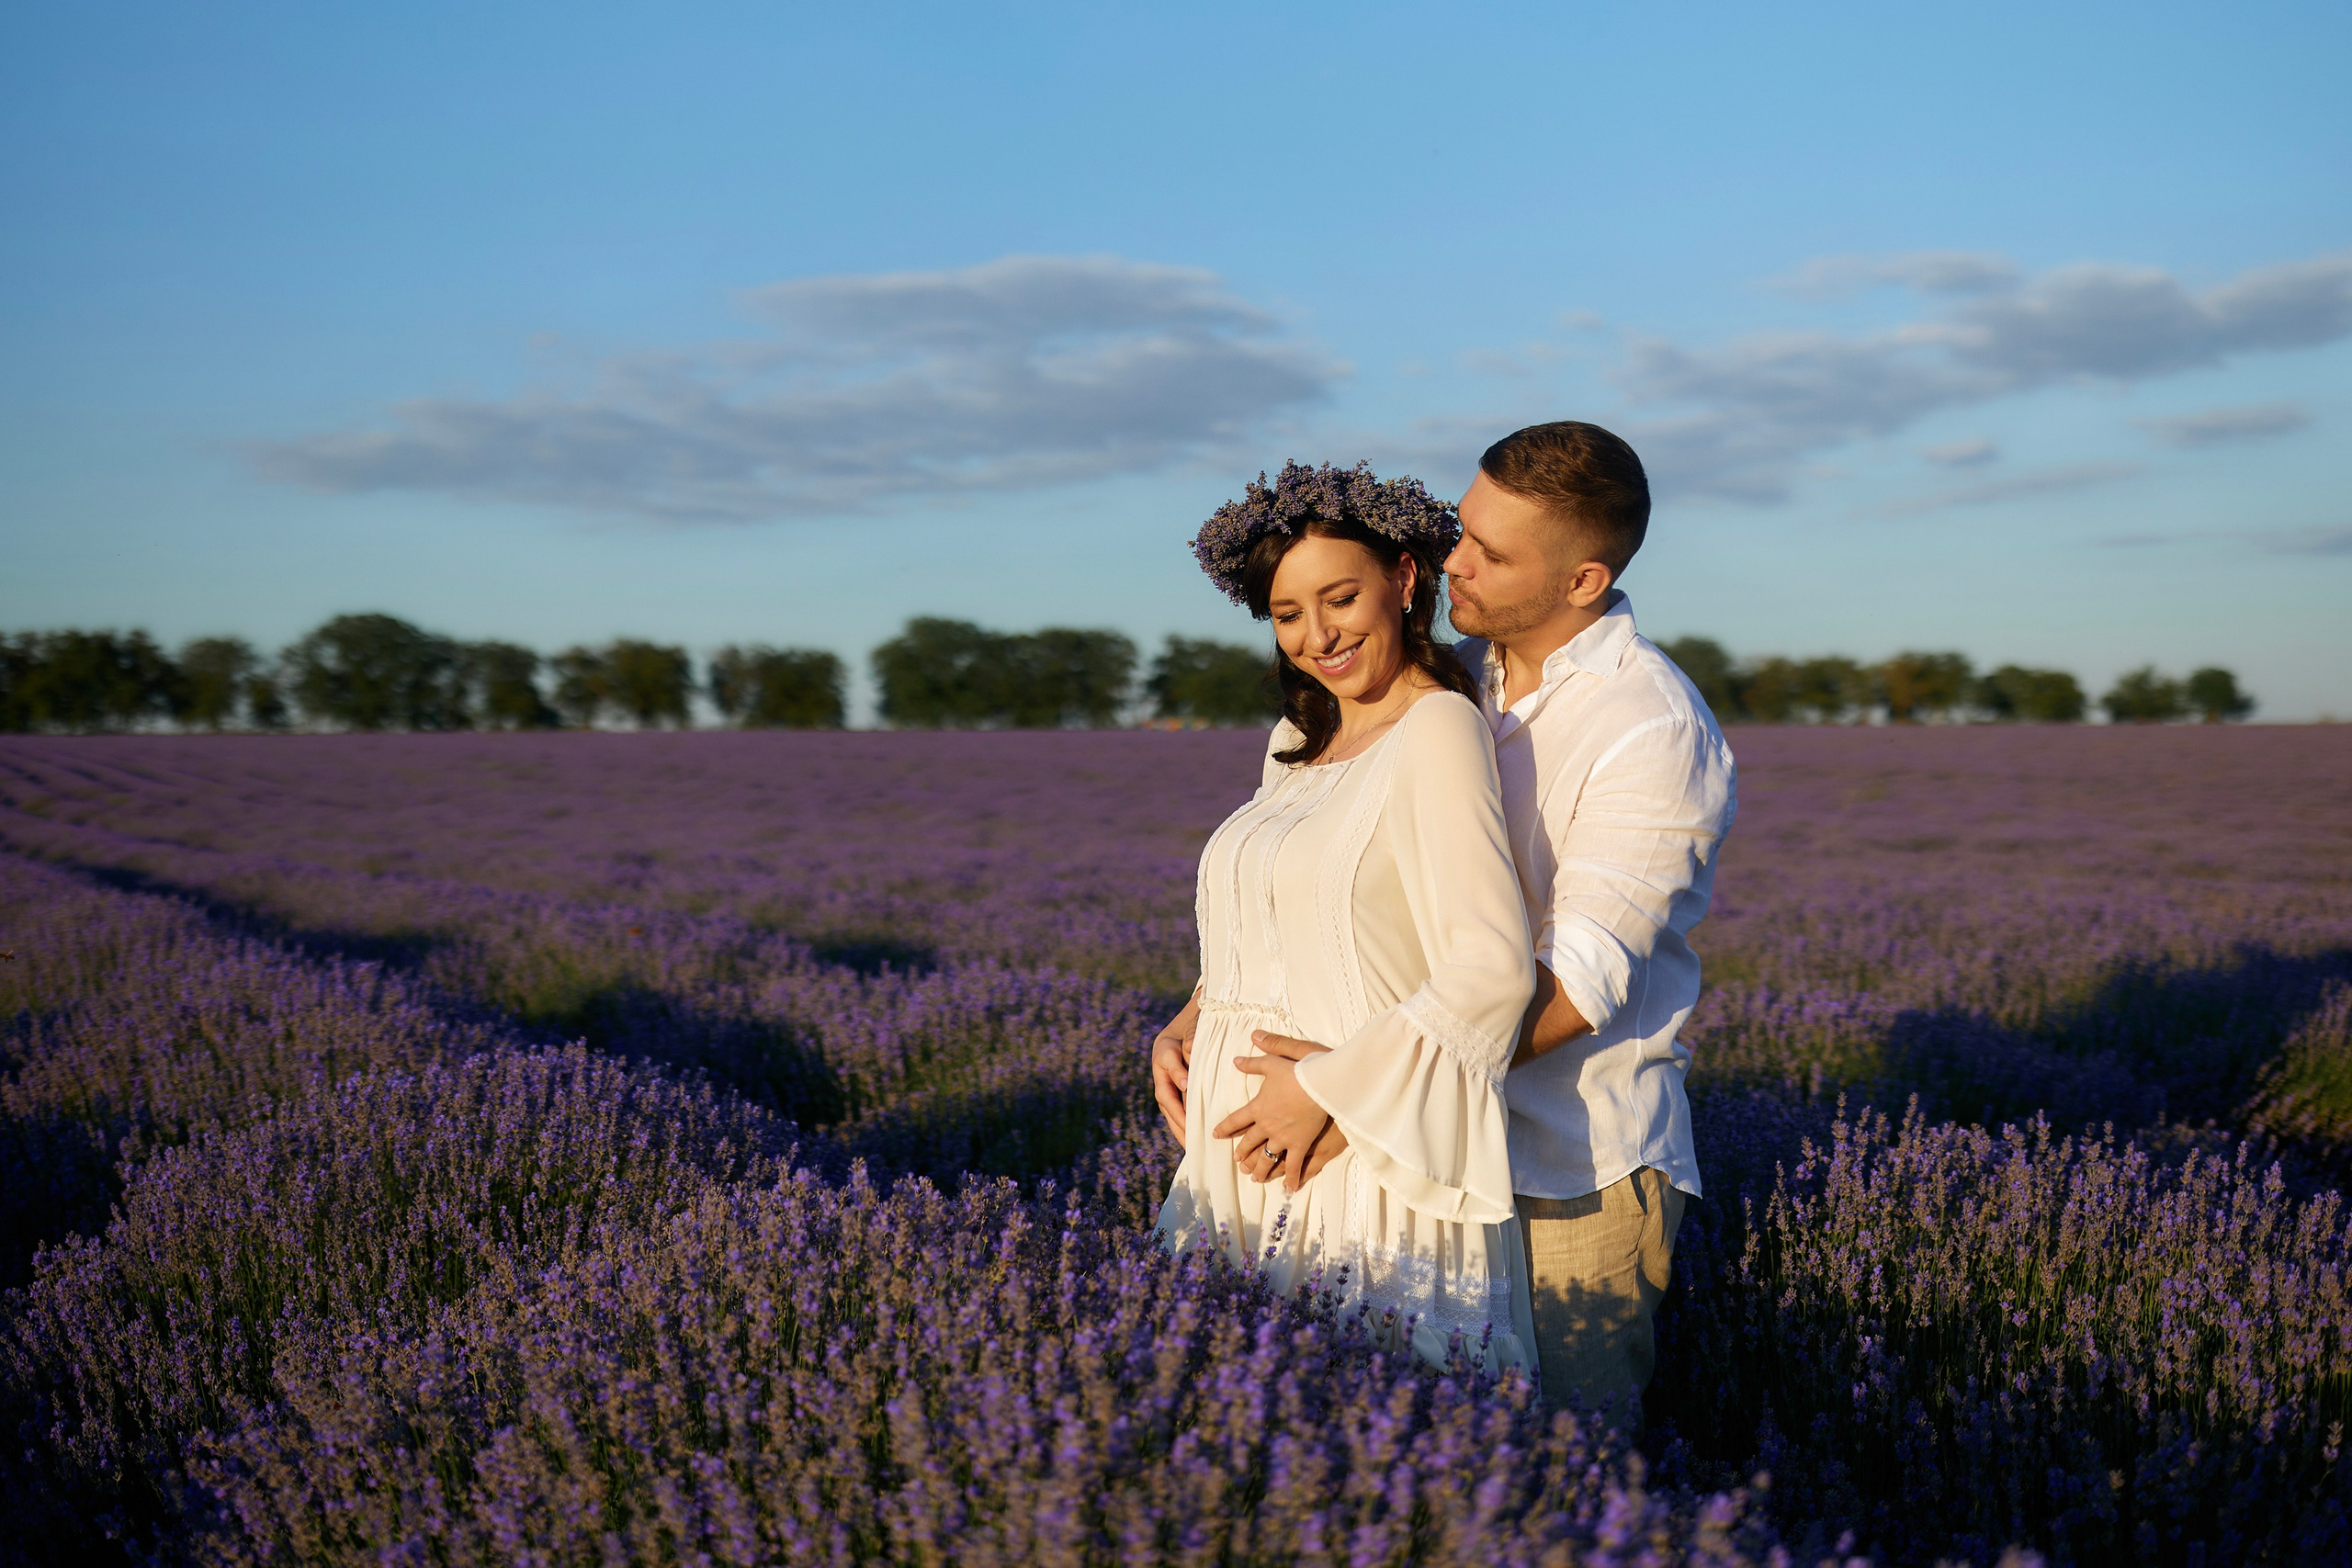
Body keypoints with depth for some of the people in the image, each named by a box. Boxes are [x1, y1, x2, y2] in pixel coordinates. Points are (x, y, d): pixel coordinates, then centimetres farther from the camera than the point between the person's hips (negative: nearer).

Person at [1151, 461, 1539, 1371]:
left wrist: (1327, 1088, -19)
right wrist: (1186, 1027, 5)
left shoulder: (1436, 728, -12)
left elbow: (1493, 970, -20)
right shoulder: (1299, 741, 13)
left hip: (1360, 1158, -8)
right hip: (1244, 1159, 8)